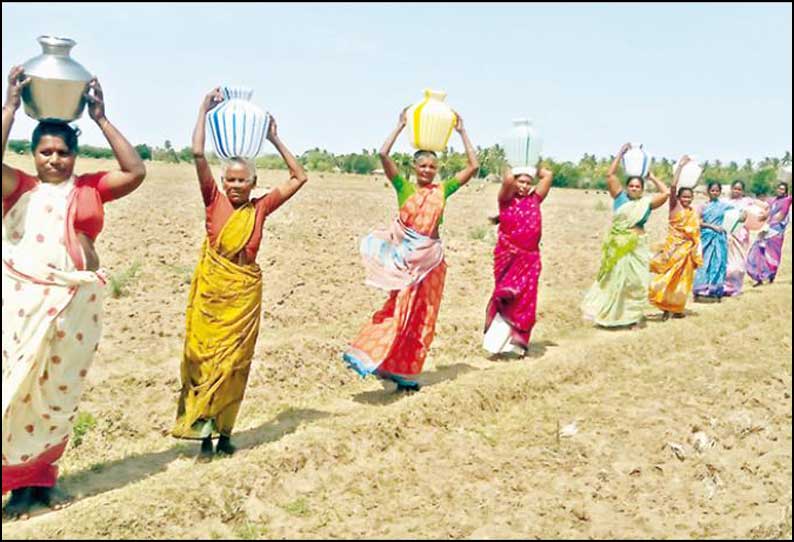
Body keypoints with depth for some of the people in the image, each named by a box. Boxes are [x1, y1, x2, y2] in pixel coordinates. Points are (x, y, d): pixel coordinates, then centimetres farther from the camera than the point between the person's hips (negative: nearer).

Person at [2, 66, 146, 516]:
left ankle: (44, 475, 23)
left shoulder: (92, 188, 8)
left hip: (77, 300, 2)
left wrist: (100, 117, -4)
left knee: (62, 390, 8)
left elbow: (136, 171, -4)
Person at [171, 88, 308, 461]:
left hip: (244, 294, 1)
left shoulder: (260, 208, 5)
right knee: (204, 358, 1)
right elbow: (197, 154, -8)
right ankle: (204, 433, 8)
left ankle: (224, 431, 16)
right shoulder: (215, 201, 1)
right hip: (212, 290, -1)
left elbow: (299, 178, 8)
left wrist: (274, 139, 8)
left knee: (233, 362, 7)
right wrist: (205, 110, -4)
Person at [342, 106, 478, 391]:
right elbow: (384, 155, -10)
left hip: (430, 258, 3)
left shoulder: (443, 190, 7)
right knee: (401, 309, -11)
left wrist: (462, 132, 5)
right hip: (404, 256, -3)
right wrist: (401, 126, -6)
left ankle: (405, 371, 14)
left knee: (422, 316, 6)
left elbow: (473, 166, 6)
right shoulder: (404, 187, 1)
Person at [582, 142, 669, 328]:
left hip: (636, 248, 0)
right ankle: (607, 314, 14)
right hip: (617, 246, 0)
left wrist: (652, 177, 8)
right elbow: (610, 175, -2)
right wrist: (621, 153, -1)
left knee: (635, 282, 3)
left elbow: (666, 193, -1)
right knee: (613, 280, 6)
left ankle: (632, 317, 11)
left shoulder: (647, 203, 5)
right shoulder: (620, 197, 3)